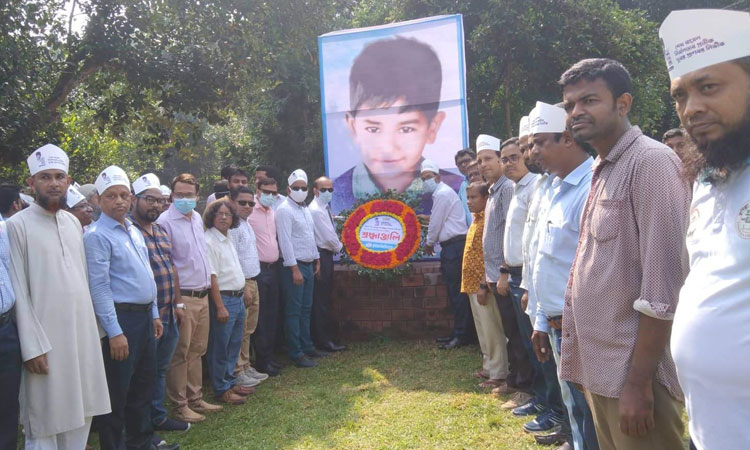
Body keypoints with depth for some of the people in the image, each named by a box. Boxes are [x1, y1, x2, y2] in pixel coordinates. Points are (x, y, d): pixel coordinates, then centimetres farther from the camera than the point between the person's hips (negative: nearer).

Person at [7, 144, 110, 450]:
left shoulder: (74, 223, 11)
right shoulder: (18, 225, -7)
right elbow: (18, 291, -10)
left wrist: (95, 328, 10)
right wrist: (33, 346, -13)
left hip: (83, 333, 6)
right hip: (45, 336, -6)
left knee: (82, 413, 13)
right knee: (45, 422, 3)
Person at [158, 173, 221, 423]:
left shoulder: (197, 218, 12)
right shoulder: (165, 221, -12)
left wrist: (207, 290, 16)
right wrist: (176, 301, -16)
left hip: (203, 296, 8)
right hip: (183, 297, -7)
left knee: (197, 351, 15)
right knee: (180, 354, 1)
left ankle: (196, 399, 26)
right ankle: (180, 406, 12)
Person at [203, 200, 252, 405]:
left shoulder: (228, 238, 13)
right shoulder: (209, 241, -14)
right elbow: (211, 277, -18)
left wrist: (243, 291, 17)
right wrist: (220, 306, -20)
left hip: (238, 298, 9)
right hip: (224, 299, -9)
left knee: (234, 344, 17)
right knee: (220, 348, 1)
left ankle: (230, 382, 29)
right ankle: (221, 389, 12)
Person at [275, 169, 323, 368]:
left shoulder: (305, 210, 15)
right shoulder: (284, 210, -12)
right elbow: (285, 241, -17)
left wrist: (317, 260, 19)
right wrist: (295, 269, -19)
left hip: (309, 265, 8)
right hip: (294, 266, -8)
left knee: (306, 309, 14)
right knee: (294, 311, -3)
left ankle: (306, 346, 24)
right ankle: (296, 354, 3)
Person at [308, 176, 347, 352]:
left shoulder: (324, 209, 16)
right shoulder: (316, 210, -15)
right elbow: (328, 236, -16)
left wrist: (336, 245, 2)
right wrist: (339, 246, -1)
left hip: (326, 254, 10)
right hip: (321, 255, -10)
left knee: (323, 298, 14)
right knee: (321, 299, -6)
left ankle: (322, 339, 22)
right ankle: (324, 341, -1)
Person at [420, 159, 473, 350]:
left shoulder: (442, 193, -11)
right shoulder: (443, 192, 20)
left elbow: (436, 223, -9)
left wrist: (429, 243, 5)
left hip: (454, 246, -10)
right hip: (453, 246, 10)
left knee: (457, 292, -8)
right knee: (457, 292, 11)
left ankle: (461, 336, -6)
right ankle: (463, 333, 16)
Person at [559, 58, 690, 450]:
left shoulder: (651, 161, -13)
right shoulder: (601, 170, 13)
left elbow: (662, 285, -19)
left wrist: (639, 381, -19)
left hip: (631, 371, -8)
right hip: (599, 367, 8)